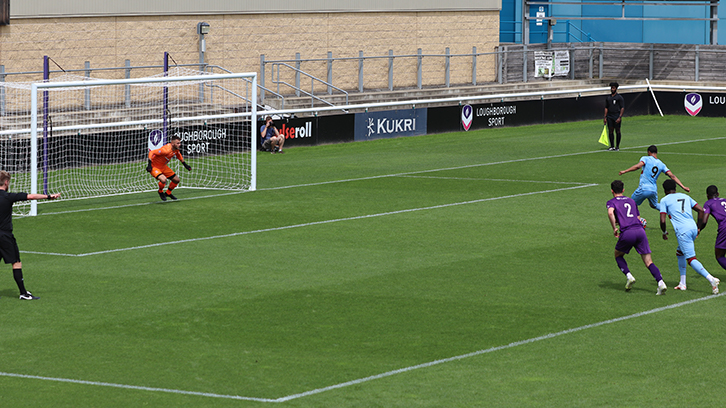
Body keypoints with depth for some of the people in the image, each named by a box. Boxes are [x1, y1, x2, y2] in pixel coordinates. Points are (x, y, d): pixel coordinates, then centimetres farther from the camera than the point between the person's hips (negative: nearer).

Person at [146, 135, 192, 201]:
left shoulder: (176, 150, -8)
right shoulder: (166, 150, -34)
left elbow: (178, 155, 18)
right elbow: (151, 152, -32)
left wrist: (185, 164, 19)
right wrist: (149, 164, -39)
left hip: (163, 167, 8)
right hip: (154, 167, -8)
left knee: (177, 180, 9)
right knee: (163, 179, -34)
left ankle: (168, 193, 36)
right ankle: (160, 192, 1)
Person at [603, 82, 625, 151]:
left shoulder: (619, 97, -3)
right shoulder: (608, 97, 13)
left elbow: (622, 108, -6)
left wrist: (620, 117, -15)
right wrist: (605, 117, 10)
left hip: (617, 117, -5)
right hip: (609, 117, 5)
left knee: (617, 131, 0)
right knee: (610, 131, 3)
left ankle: (617, 146, 5)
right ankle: (612, 146, 11)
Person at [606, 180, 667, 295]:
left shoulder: (611, 202, 11)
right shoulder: (631, 201, 27)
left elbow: (610, 213, -13)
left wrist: (614, 228, -5)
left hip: (627, 233, -4)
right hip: (640, 230, 4)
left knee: (618, 255, 23)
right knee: (648, 262, 2)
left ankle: (629, 276, 3)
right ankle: (661, 283, -18)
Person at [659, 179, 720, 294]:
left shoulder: (664, 200, 6)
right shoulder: (685, 196, 22)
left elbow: (662, 221, -2)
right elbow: (701, 210, 16)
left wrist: (664, 232, 17)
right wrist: (698, 228, 22)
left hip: (682, 231, -7)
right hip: (693, 227, 7)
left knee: (691, 259, -10)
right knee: (679, 252, 26)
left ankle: (711, 279, -30)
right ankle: (682, 283, 24)